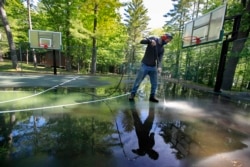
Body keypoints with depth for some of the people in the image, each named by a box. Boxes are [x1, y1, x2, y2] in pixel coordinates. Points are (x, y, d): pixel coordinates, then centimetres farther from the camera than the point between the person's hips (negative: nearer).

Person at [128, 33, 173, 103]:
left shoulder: (162, 48, 7)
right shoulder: (153, 39, -3)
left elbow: (159, 59, -3)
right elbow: (142, 41, -13)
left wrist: (159, 67, -23)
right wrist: (150, 41, -31)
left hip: (153, 67, 5)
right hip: (145, 65, -5)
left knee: (154, 83, 7)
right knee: (138, 81, -1)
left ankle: (152, 96, 21)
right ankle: (132, 94, 14)